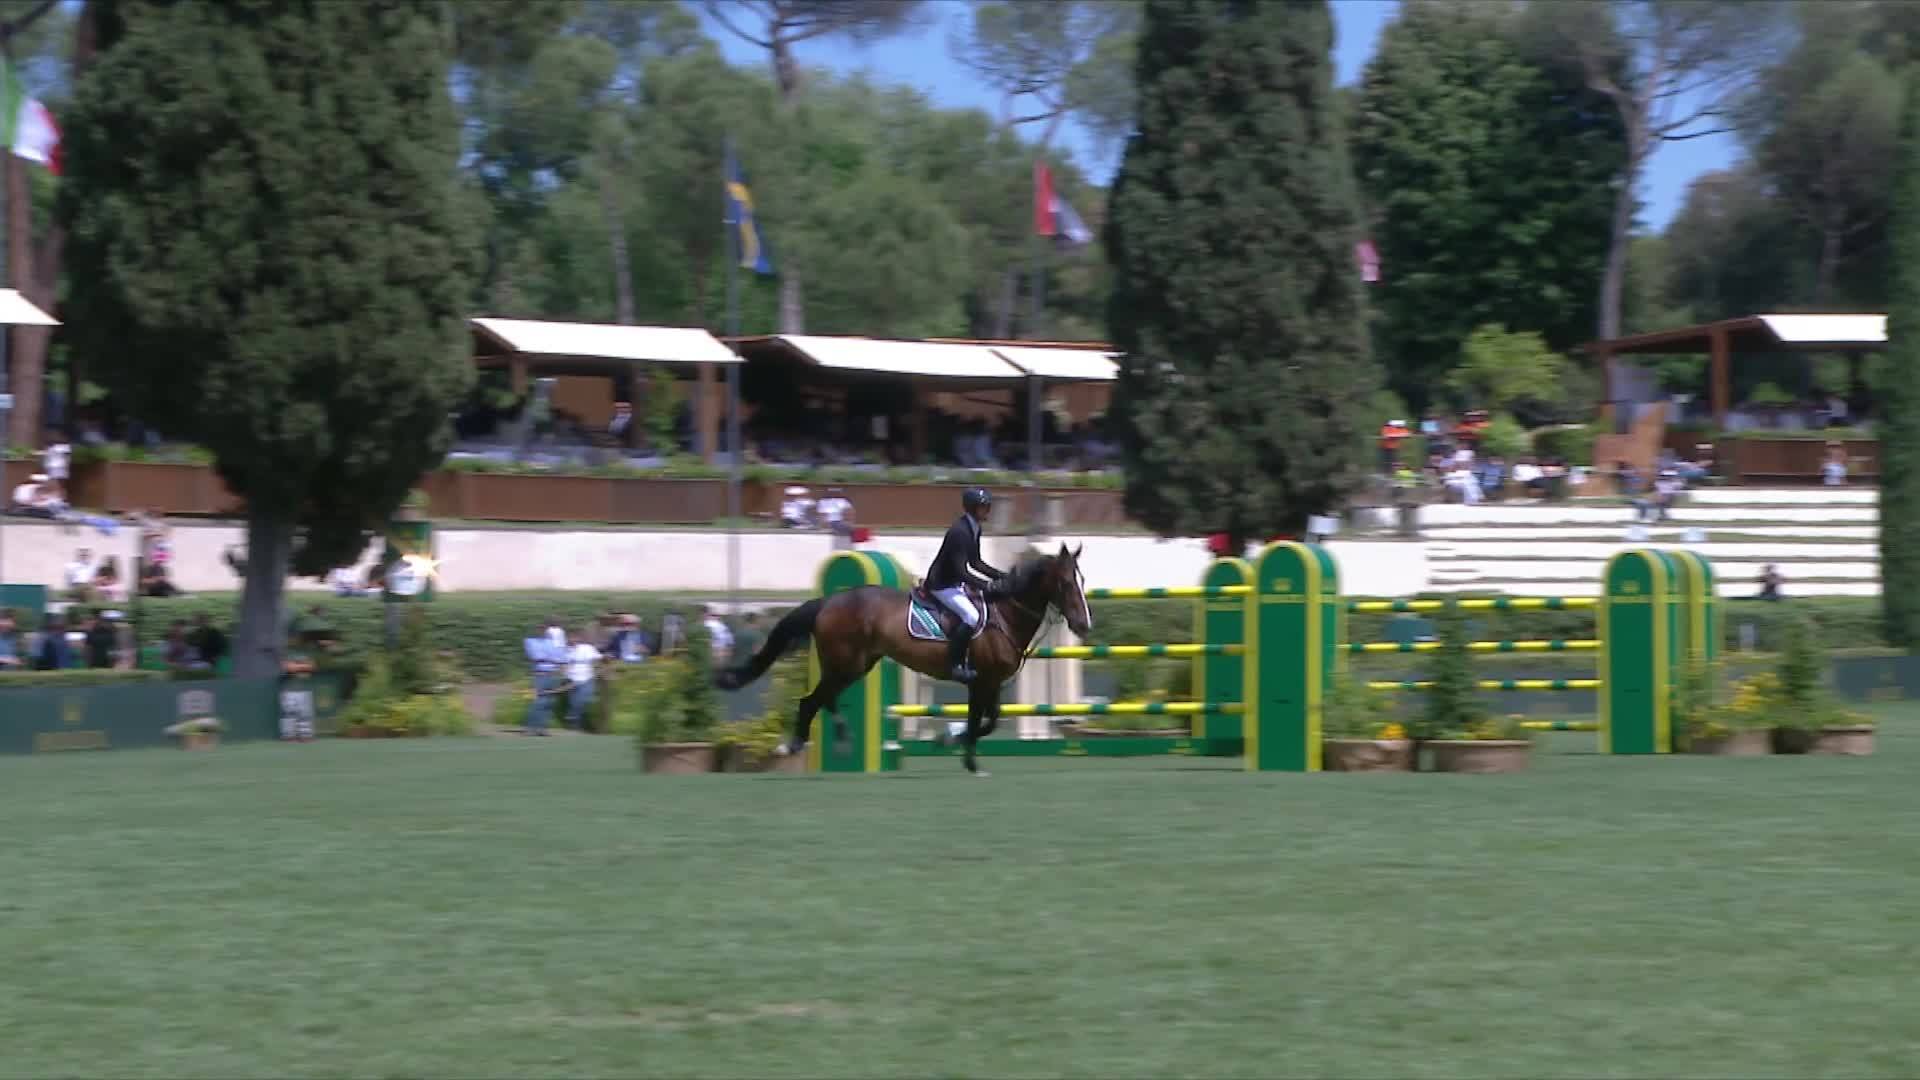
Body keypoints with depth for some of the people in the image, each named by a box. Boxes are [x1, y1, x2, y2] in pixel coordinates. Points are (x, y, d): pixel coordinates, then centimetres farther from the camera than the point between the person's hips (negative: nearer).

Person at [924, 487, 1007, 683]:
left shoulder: (975, 529, 6)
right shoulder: (959, 531, -25)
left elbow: (975, 562, 16)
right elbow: (961, 571, -28)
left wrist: (1001, 576, 7)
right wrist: (987, 585, -30)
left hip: (955, 583, 10)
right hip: (942, 584, -10)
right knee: (972, 617, -26)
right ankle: (955, 665, -20)